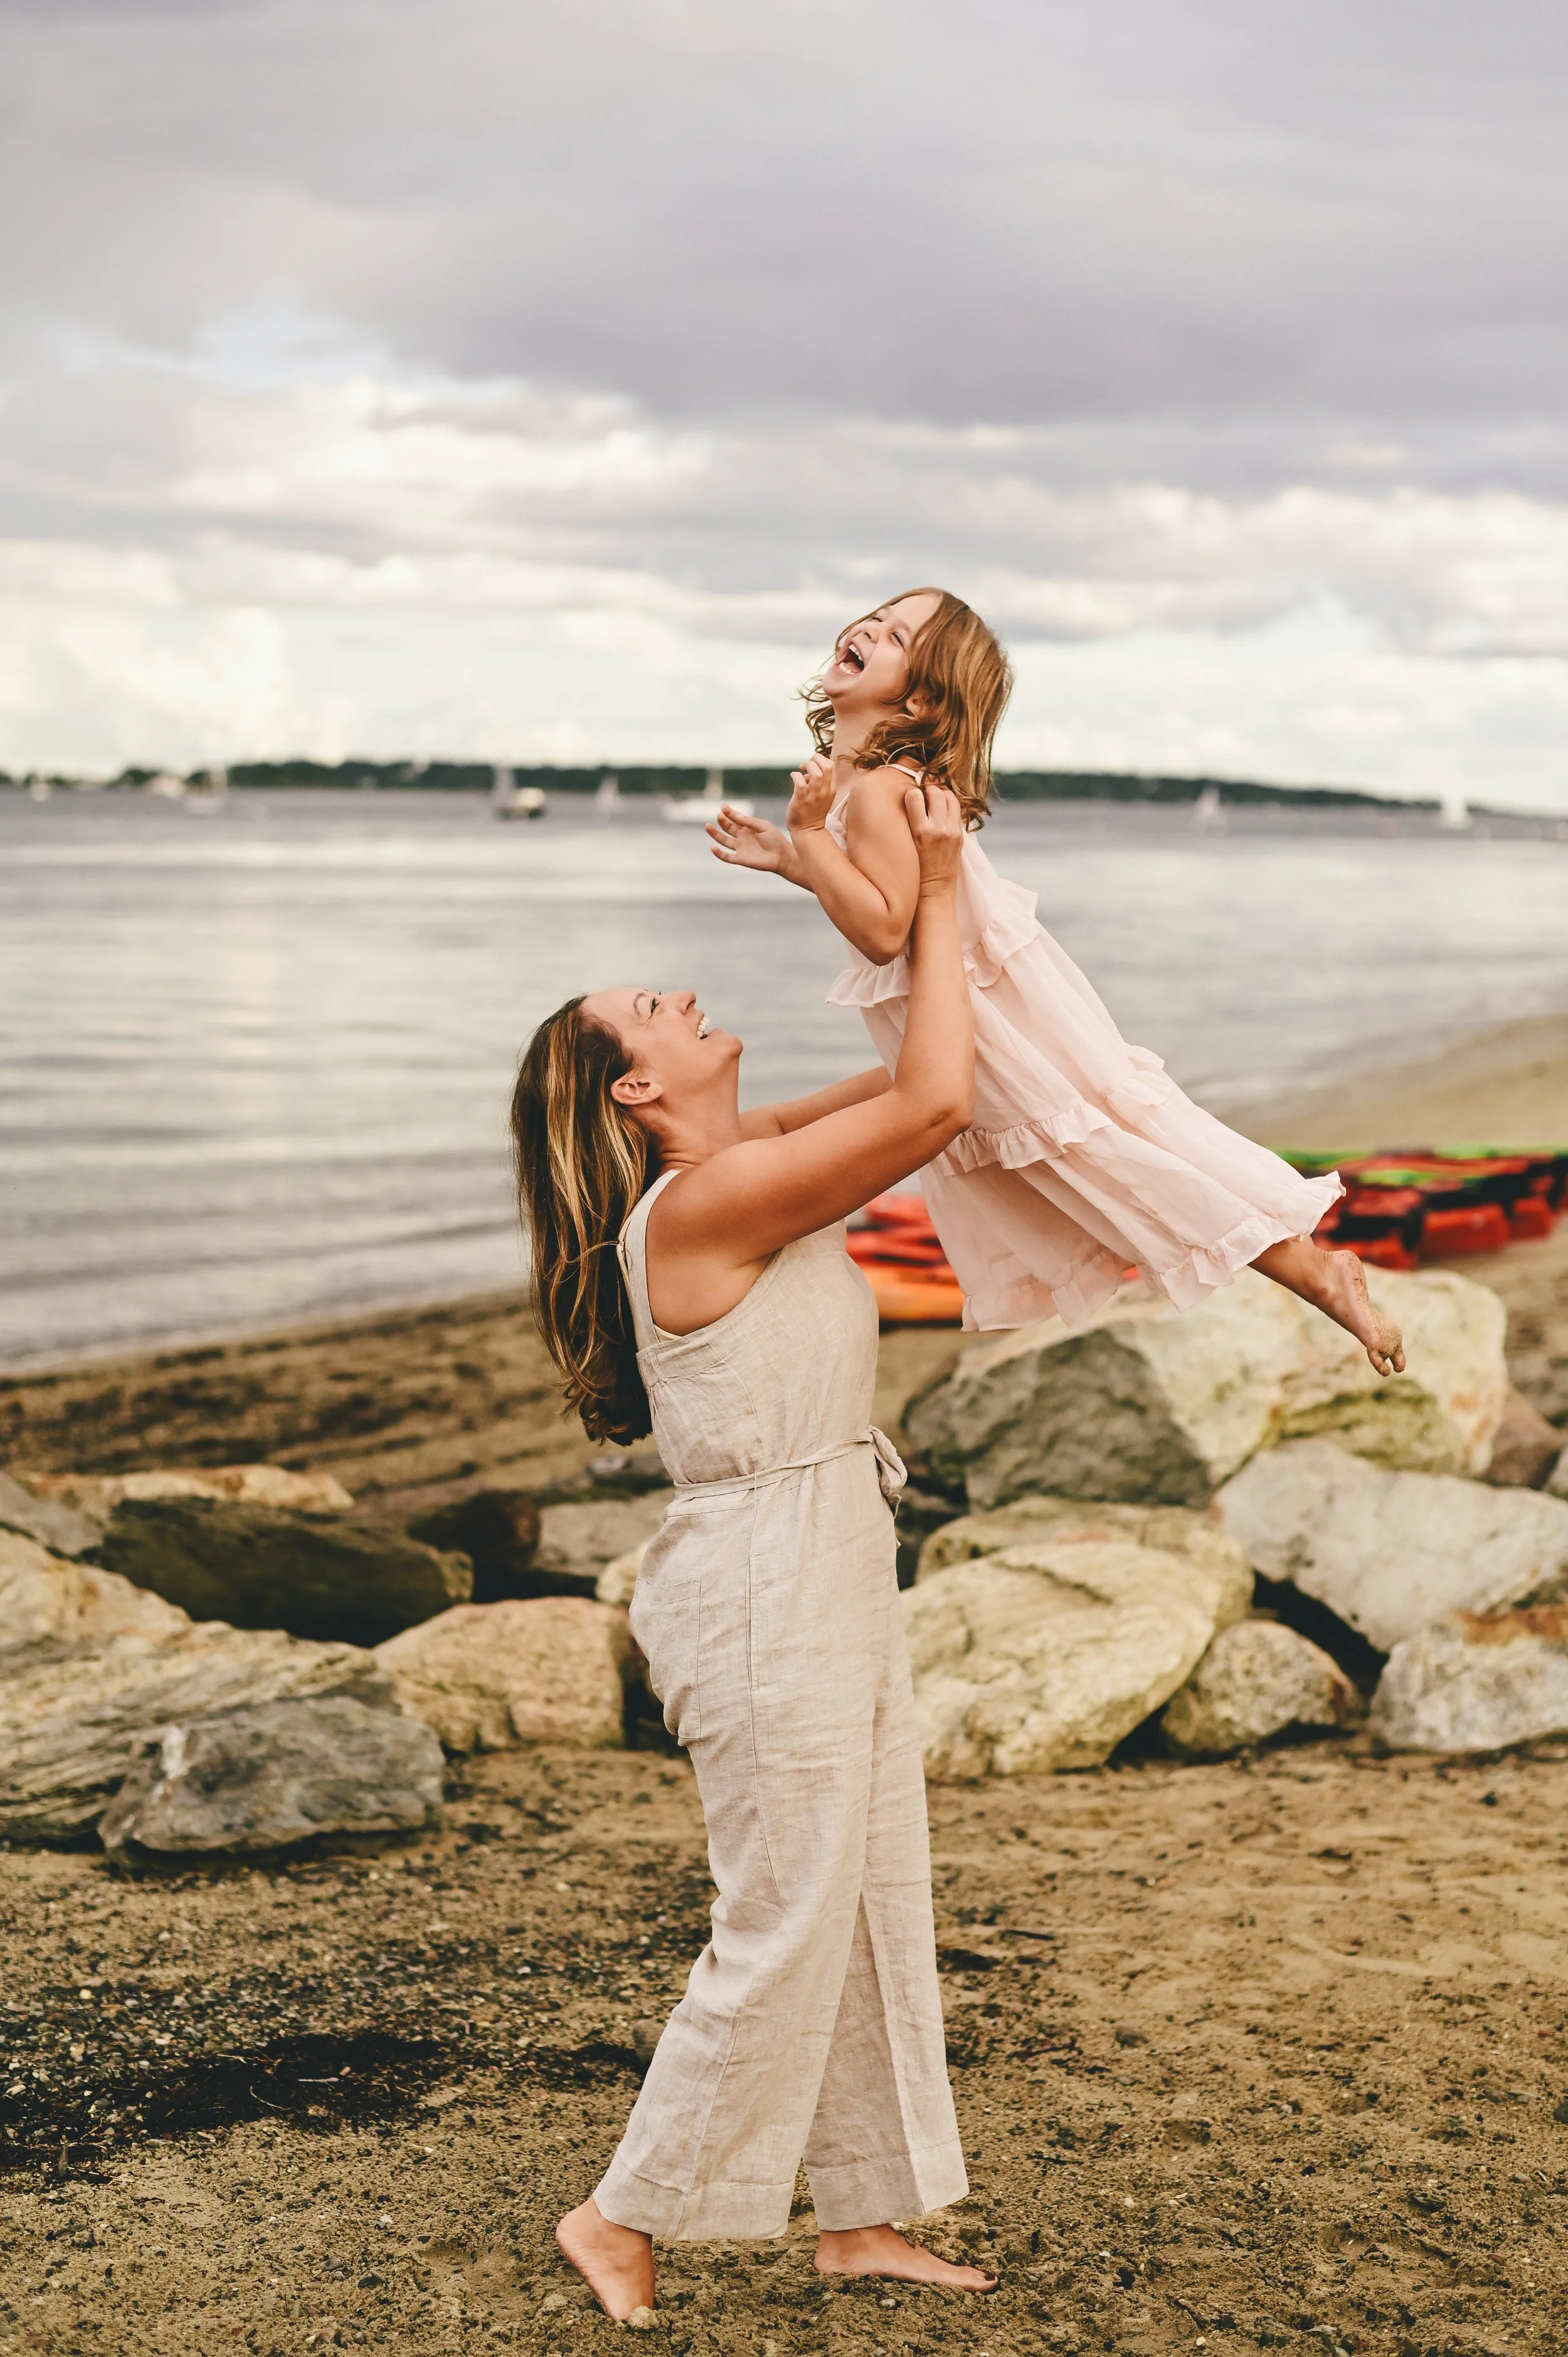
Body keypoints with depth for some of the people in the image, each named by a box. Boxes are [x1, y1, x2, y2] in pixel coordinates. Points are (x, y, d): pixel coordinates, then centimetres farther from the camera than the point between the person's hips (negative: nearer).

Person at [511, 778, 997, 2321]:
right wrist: (935, 896, -12)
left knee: (877, 1903, 15)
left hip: (833, 1584, 10)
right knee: (784, 1930, -1)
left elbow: (914, 1093, 19)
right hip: (769, 1594, -10)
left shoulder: (752, 1179, 10)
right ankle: (627, 2215, 14)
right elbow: (936, 1103, -22)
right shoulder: (704, 1202, -18)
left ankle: (862, 2220, 26)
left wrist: (931, 899, 12)